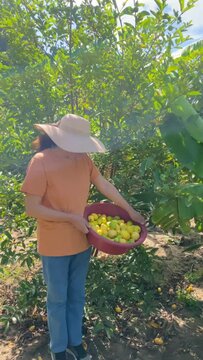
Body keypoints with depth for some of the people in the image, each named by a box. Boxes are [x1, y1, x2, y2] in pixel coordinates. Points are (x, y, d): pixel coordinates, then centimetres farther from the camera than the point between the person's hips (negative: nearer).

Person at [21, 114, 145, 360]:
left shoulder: (83, 159, -5)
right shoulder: (41, 162, -20)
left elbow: (105, 186, 6)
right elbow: (31, 208, -19)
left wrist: (130, 211, 11)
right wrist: (71, 218, -20)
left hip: (81, 241, 5)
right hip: (54, 246, -4)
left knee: (77, 296, 21)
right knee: (57, 299, 15)